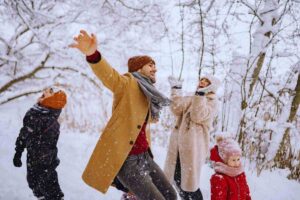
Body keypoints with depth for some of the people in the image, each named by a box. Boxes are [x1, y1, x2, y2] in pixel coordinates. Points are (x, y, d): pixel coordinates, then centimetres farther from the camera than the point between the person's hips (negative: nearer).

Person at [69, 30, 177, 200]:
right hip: (126, 160, -8)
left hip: (144, 157, 8)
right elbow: (108, 74, -32)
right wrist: (93, 54, -49)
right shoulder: (128, 83, -8)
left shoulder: (148, 95, 15)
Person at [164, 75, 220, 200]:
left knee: (189, 180, -3)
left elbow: (198, 116, -17)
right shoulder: (191, 99, 16)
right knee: (176, 177, 14)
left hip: (193, 146, -6)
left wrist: (201, 94, -23)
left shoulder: (212, 102, 0)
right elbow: (177, 109, 0)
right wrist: (176, 89, -2)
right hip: (178, 144, 6)